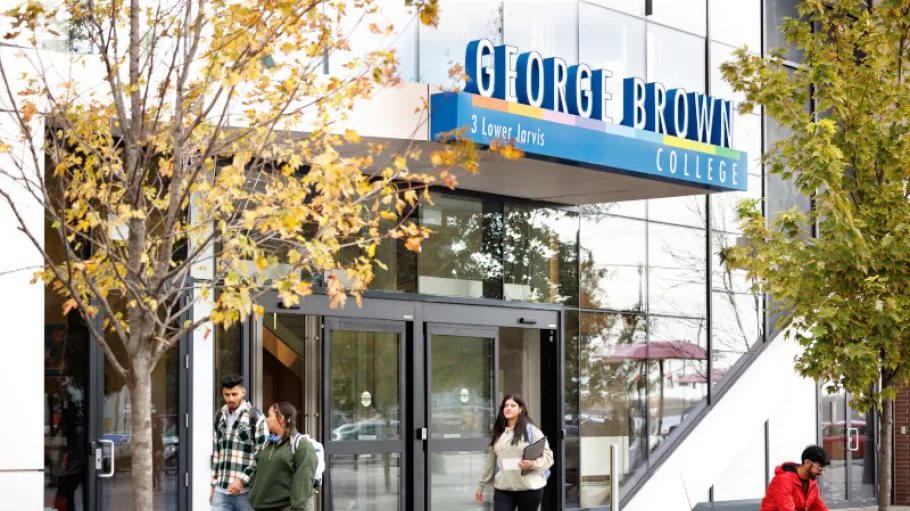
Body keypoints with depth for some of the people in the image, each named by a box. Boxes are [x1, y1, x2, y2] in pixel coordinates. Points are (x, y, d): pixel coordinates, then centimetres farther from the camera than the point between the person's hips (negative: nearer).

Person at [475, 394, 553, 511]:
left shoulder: (531, 430, -3)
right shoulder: (497, 433, 13)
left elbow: (548, 455, -7)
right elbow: (491, 461, 18)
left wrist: (532, 464, -25)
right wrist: (481, 486, 19)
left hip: (529, 488, -4)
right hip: (503, 489, 4)